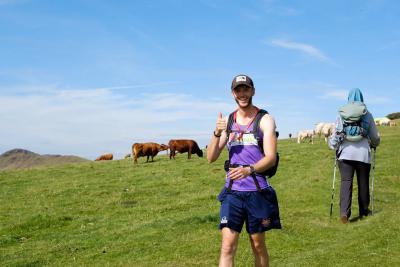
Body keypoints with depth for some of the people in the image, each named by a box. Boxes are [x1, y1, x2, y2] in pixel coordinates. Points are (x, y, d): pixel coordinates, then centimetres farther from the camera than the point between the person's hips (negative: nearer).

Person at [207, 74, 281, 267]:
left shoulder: (265, 120, -3)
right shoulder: (227, 121, 8)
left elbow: (271, 157, -13)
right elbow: (211, 158, 2)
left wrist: (249, 170, -32)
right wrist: (217, 133, -15)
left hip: (257, 191, -2)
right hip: (232, 191, 2)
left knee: (258, 246, 13)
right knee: (227, 247, -5)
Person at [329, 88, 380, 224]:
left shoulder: (342, 114, 3)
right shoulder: (367, 115, 5)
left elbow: (335, 134, 3)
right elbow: (375, 136, 13)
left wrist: (333, 145, 21)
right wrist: (374, 144, 33)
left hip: (346, 153, 0)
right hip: (363, 153, 1)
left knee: (346, 182, -4)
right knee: (363, 183, 13)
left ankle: (344, 211, -19)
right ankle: (364, 211, 27)